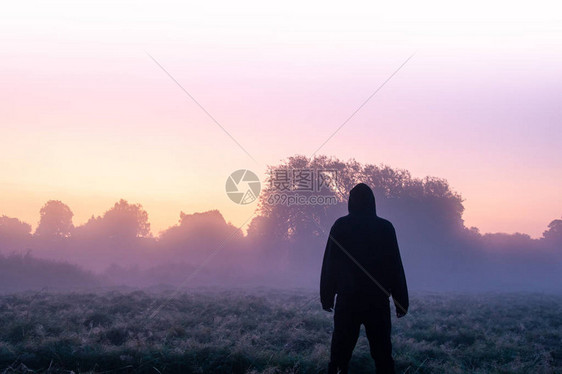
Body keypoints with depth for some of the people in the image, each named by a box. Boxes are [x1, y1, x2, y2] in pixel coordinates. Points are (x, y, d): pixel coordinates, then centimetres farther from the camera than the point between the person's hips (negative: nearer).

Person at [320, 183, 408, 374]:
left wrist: (326, 297, 7)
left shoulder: (340, 227, -1)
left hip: (347, 299, 0)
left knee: (341, 350, 5)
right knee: (382, 351, 5)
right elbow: (396, 267, 1)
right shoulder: (385, 228, 0)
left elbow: (329, 264, 0)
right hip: (378, 300, 0)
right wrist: (402, 301, 6)